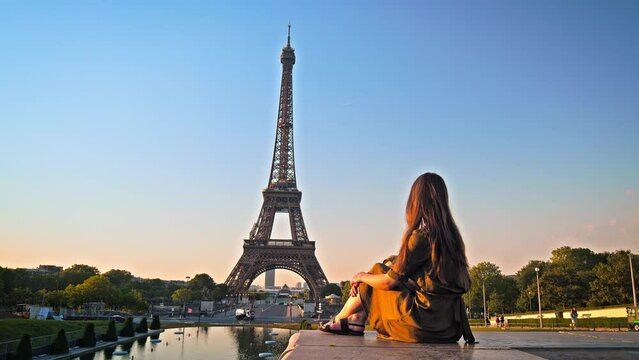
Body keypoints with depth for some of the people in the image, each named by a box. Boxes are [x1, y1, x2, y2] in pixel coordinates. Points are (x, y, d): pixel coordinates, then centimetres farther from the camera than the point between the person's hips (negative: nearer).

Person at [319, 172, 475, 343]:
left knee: (378, 270, 9)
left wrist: (361, 276, 10)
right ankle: (357, 319, 18)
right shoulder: (452, 235, 8)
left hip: (425, 325, -7)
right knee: (391, 265, 13)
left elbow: (388, 282, -9)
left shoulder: (422, 236, -17)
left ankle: (339, 320, 30)